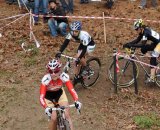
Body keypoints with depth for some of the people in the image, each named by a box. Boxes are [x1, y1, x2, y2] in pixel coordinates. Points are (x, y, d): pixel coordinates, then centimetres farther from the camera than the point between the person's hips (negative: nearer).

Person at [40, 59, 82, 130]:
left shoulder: (64, 76, -31)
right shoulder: (46, 79, -35)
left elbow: (71, 89, -34)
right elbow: (41, 97, -37)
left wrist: (76, 101, -51)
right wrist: (46, 108, -53)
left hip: (60, 94, 2)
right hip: (49, 96, -2)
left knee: (66, 115, -11)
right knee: (54, 118, -12)